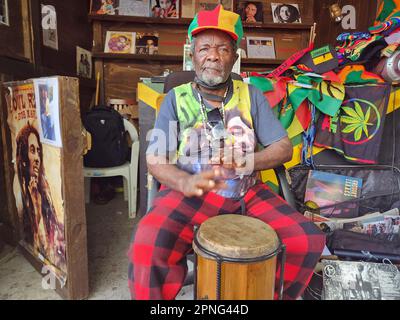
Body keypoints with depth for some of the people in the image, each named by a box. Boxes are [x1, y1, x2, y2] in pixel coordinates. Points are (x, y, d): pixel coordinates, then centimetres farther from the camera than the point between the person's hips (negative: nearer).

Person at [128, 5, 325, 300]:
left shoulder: (251, 96, 8)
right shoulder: (176, 99, 2)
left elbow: (284, 148, 4)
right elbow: (155, 160, -5)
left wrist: (245, 162, -17)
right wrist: (185, 182, -27)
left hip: (248, 194, 3)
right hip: (189, 195, -2)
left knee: (308, 240, -11)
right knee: (148, 246, -29)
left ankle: (272, 295, 19)